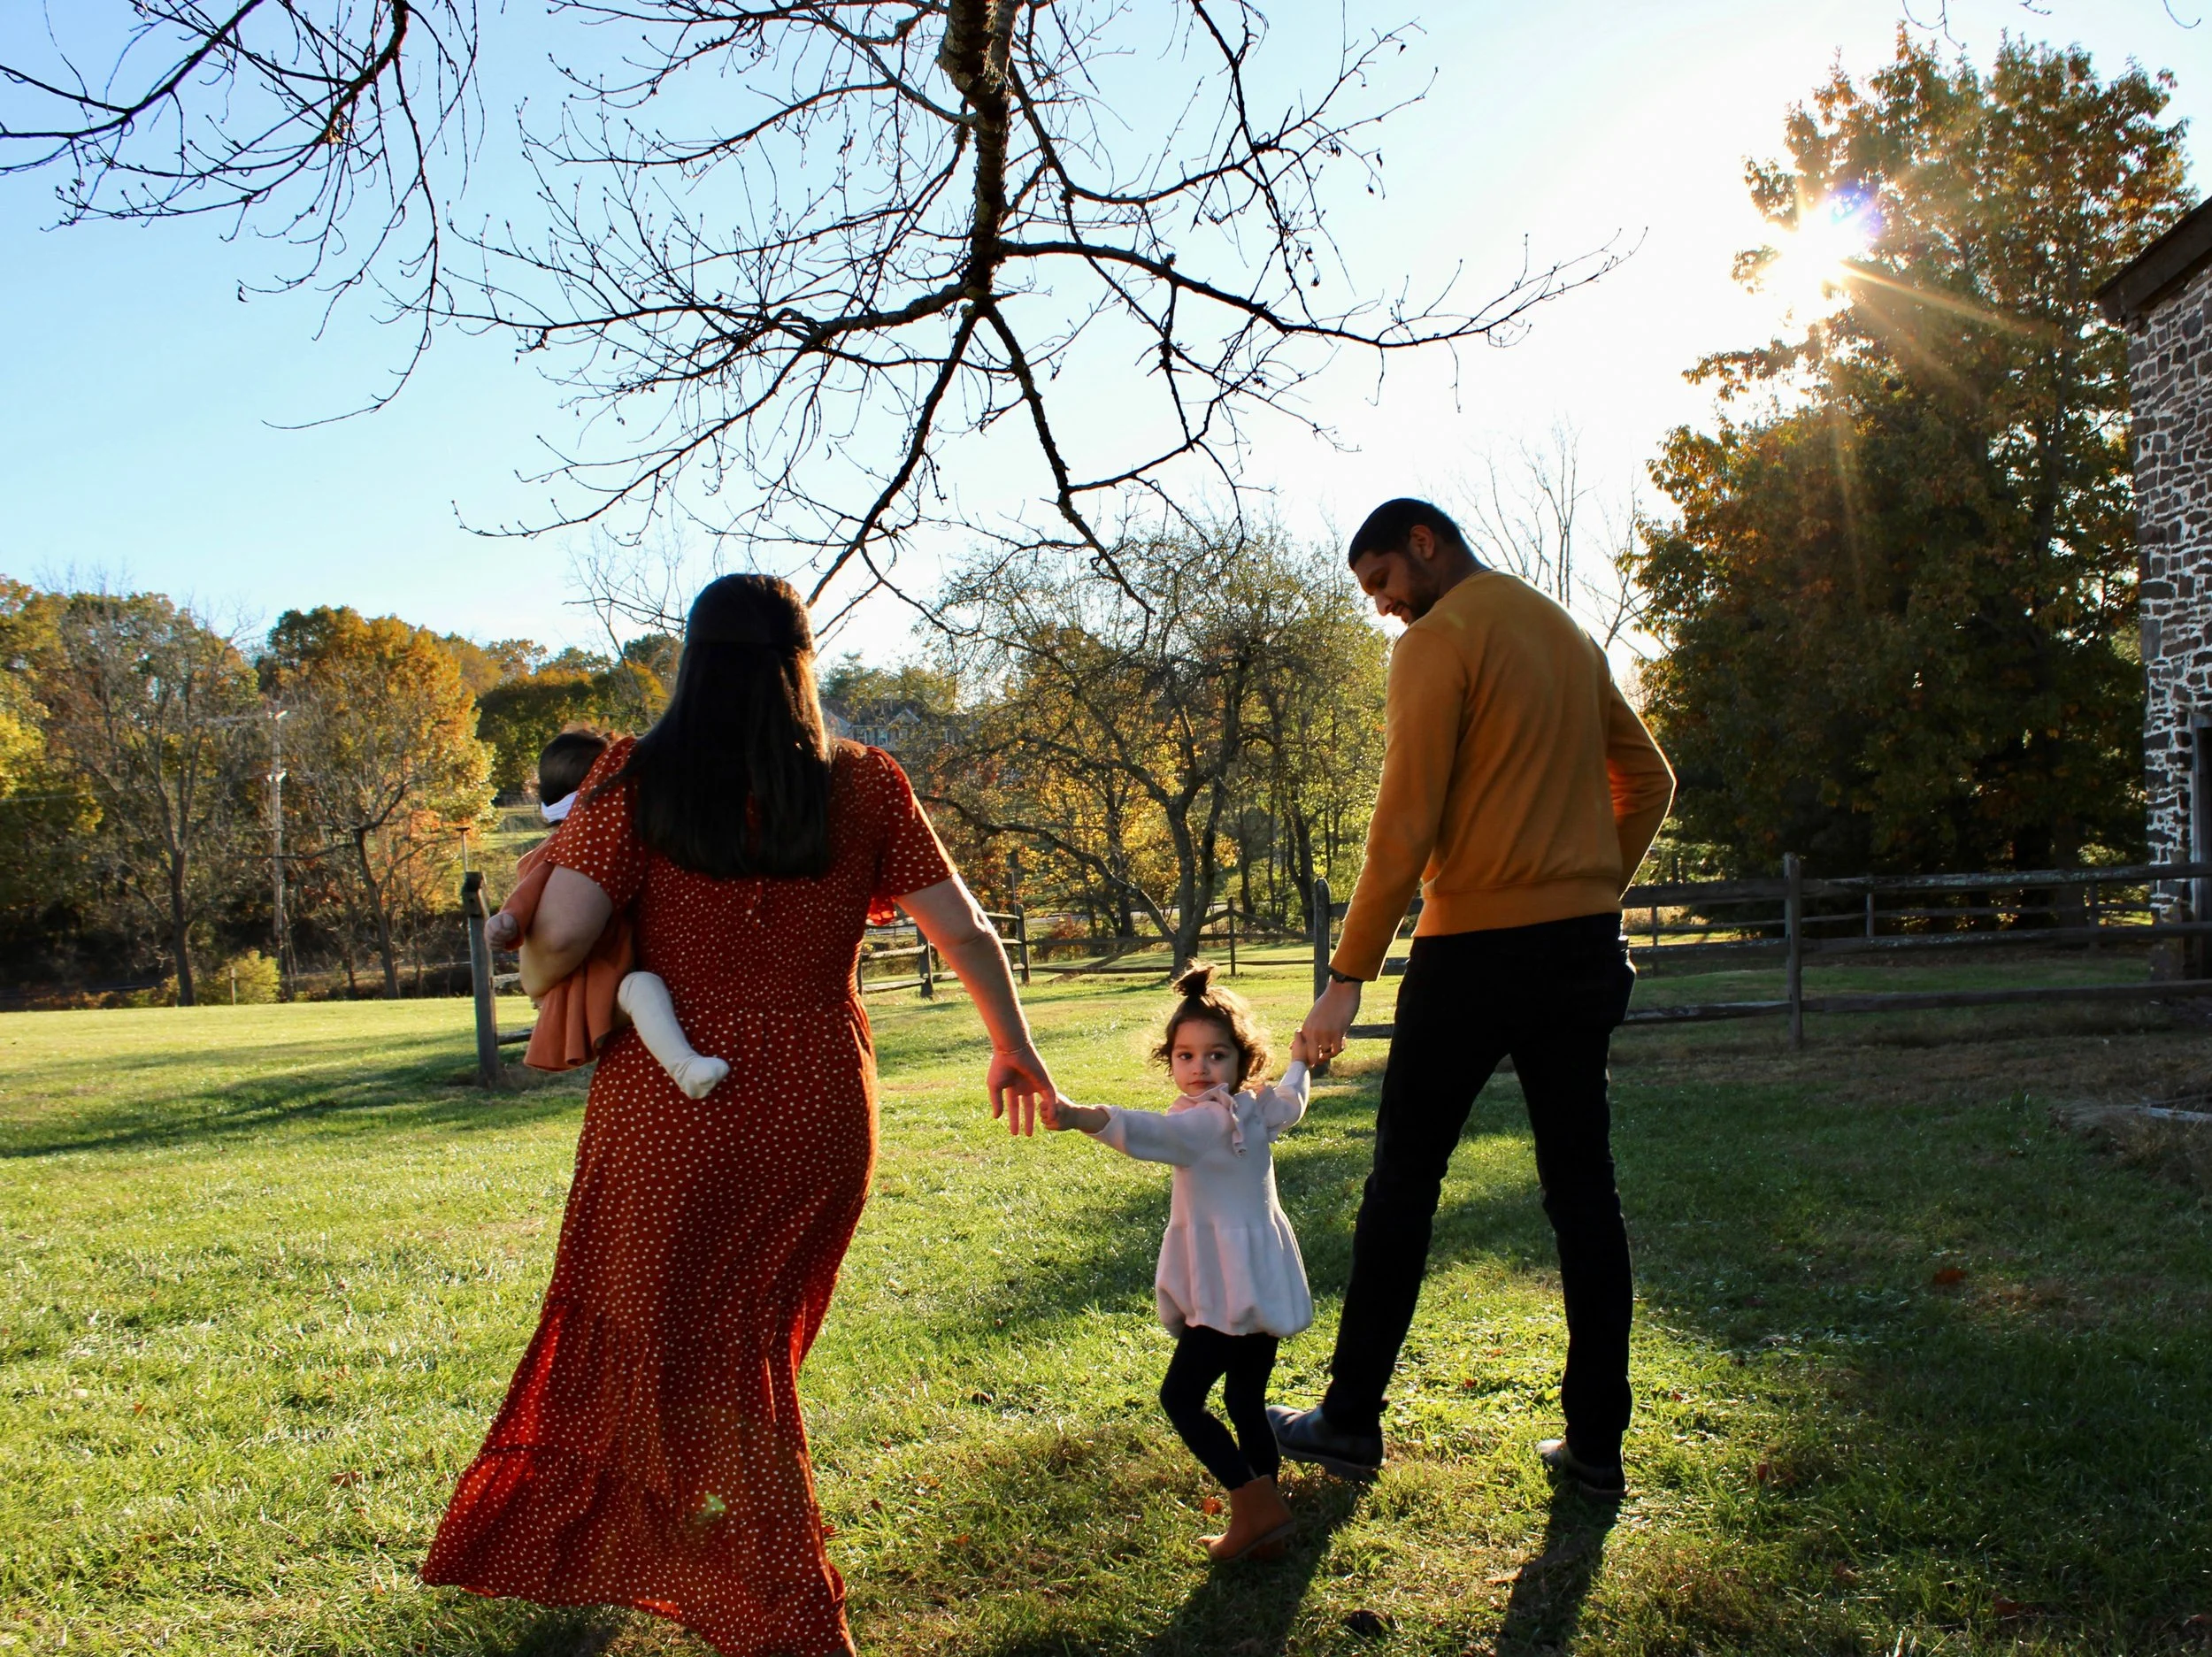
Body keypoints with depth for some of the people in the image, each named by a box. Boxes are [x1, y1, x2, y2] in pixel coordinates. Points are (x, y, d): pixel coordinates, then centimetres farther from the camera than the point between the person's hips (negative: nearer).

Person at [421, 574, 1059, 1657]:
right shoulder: (864, 786, -2)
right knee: (751, 1341, 24)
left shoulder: (639, 780, -7)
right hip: (818, 1111, 3)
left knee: (687, 1356, 13)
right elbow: (967, 932, 0)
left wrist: (533, 979, 8)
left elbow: (559, 934, -16)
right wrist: (1015, 1047, 15)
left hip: (669, 1110, -3)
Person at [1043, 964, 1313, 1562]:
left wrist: (1078, 1116, -52)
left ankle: (1254, 1503, -10)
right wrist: (1299, 1062, 54)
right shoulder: (1261, 1112, 8)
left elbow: (1147, 1132, -36)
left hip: (1226, 1291, -9)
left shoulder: (1203, 1121, -17)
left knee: (1181, 1396, -4)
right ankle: (1266, 1519, 19)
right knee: (1247, 1400, 15)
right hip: (1269, 1284, 9)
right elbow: (1291, 1101, 32)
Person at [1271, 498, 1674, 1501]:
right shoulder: (1568, 634, 17)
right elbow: (1648, 780, 20)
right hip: (1583, 948, 7)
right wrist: (1593, 893, 17)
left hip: (1476, 947, -7)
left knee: (1403, 1182, 4)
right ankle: (1596, 1442, 14)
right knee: (1582, 1189, 9)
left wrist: (1349, 976, -13)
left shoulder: (1439, 641, -8)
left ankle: (1352, 1421, 13)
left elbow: (1405, 824, -15)